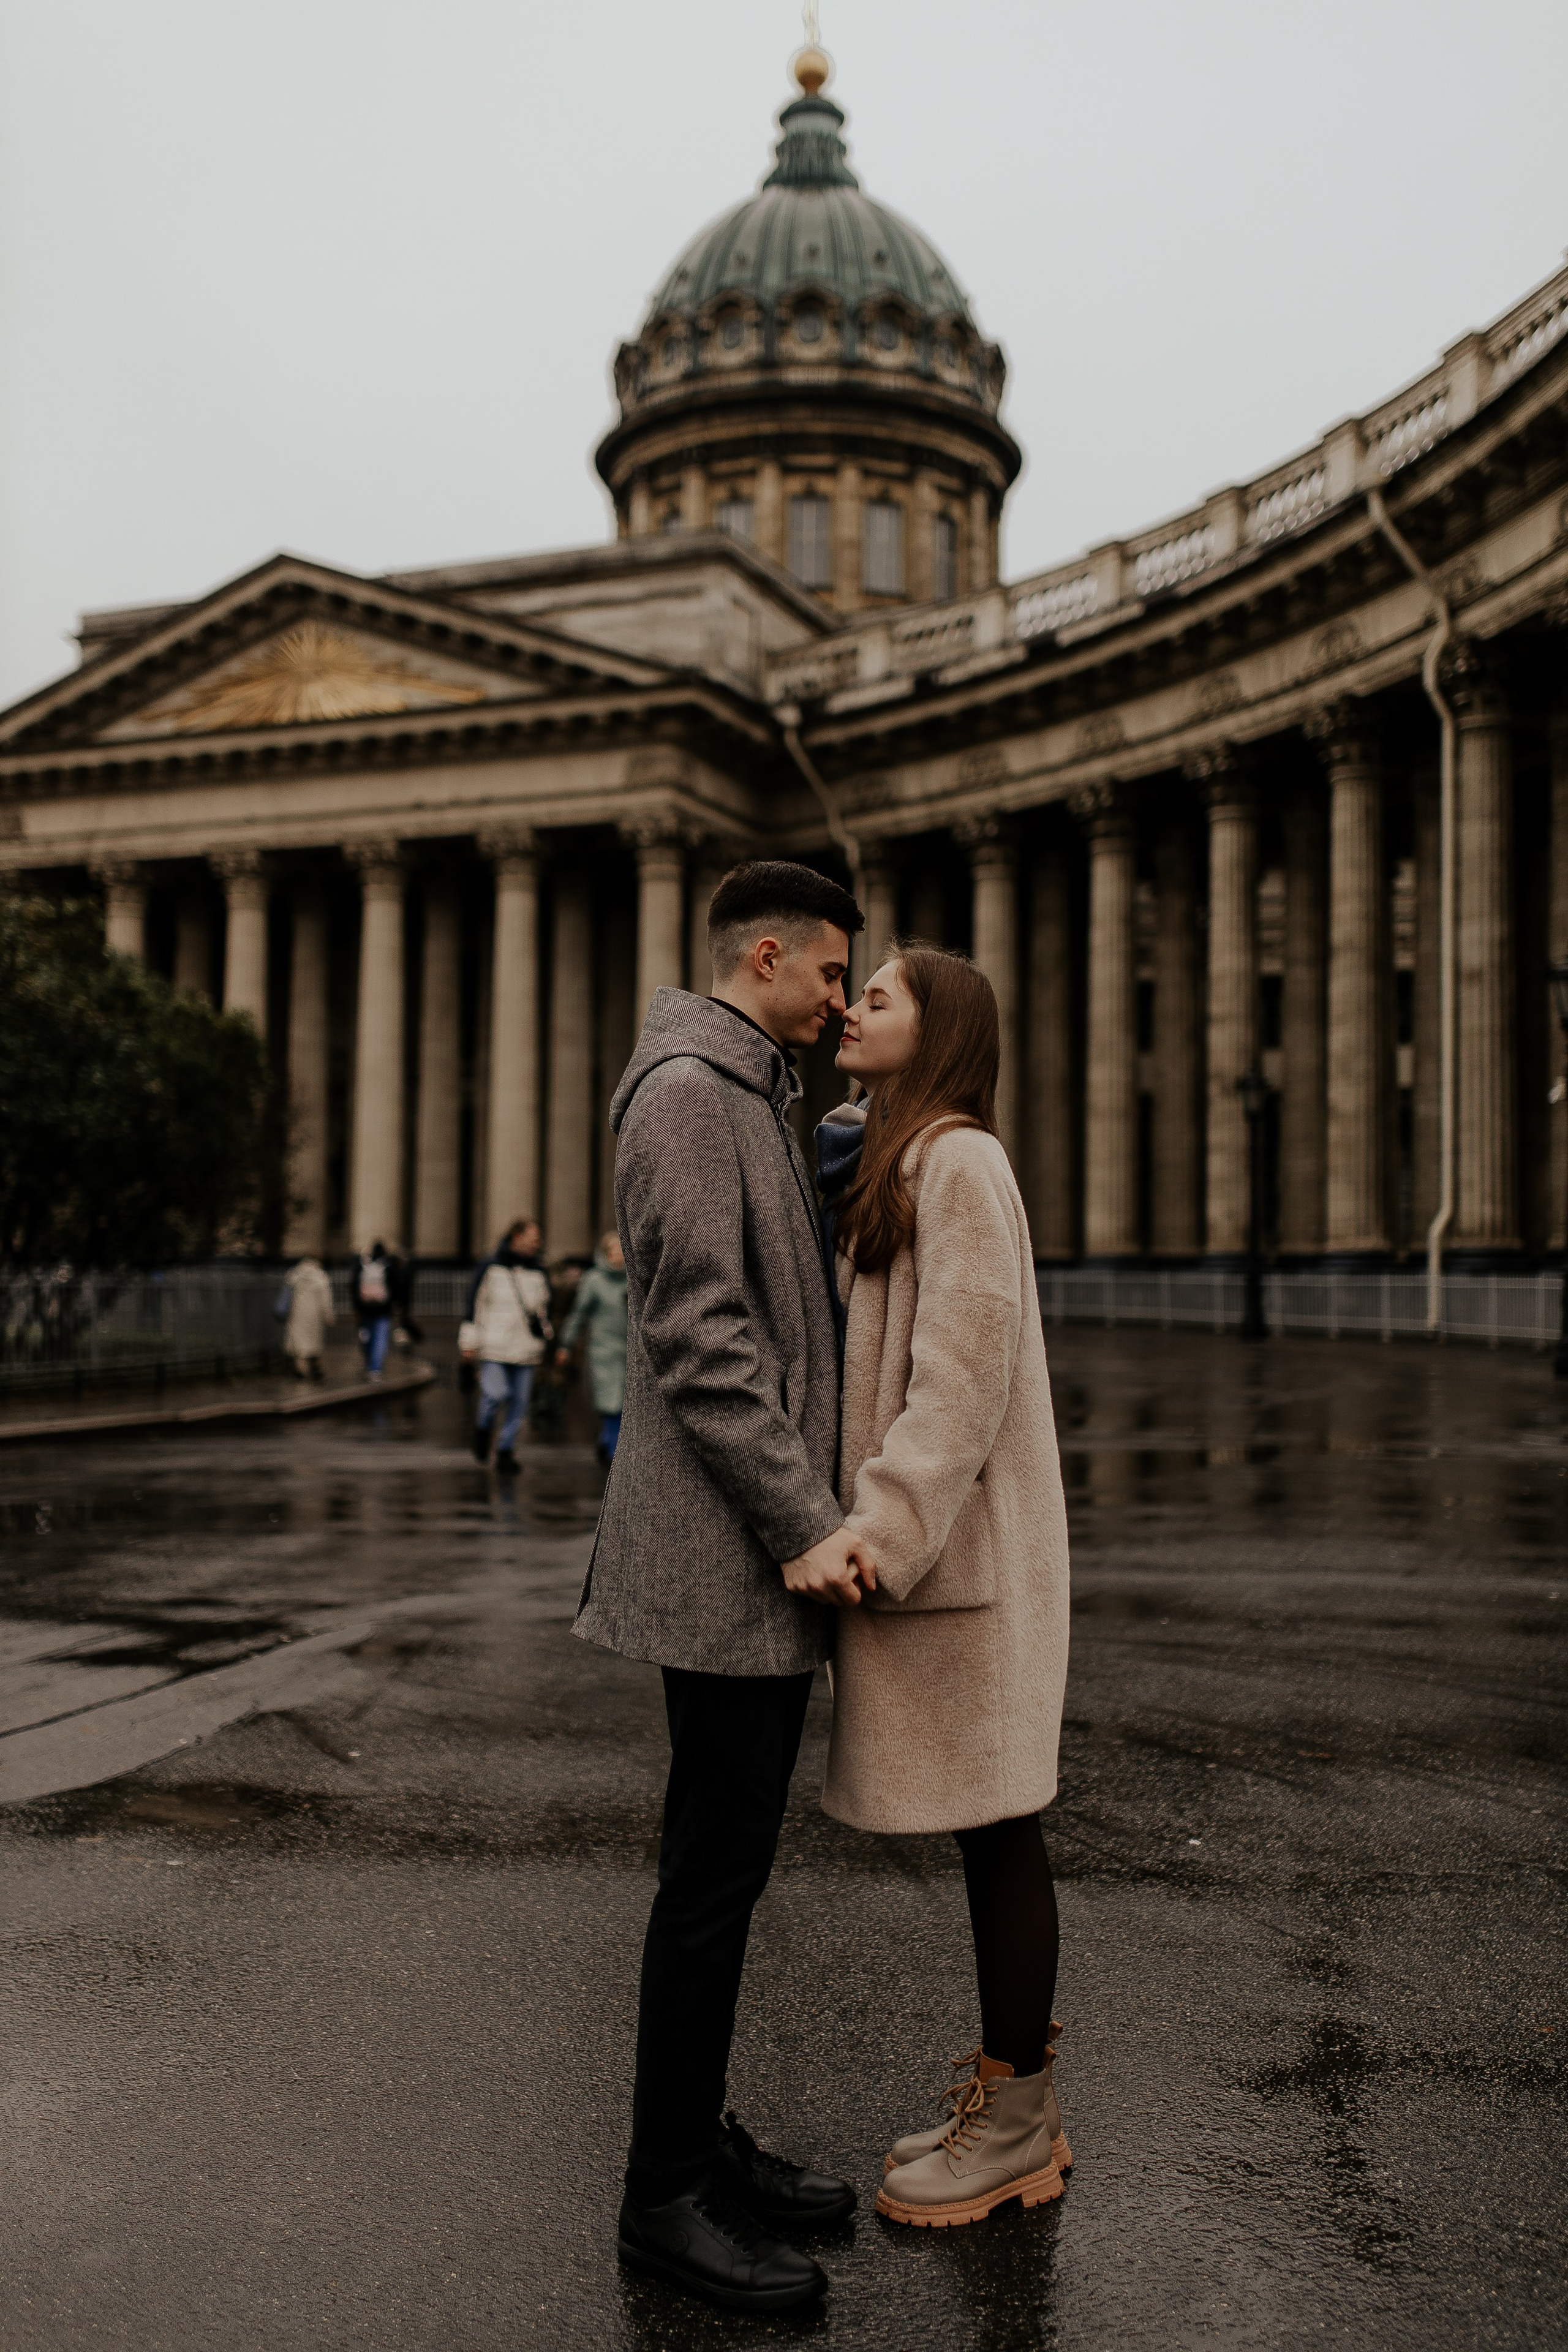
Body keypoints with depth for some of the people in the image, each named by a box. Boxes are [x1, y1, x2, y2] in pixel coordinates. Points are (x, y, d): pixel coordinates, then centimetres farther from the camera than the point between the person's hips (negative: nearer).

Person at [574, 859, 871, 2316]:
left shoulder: (746, 1103, 20)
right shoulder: (686, 1091, -13)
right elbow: (700, 1335, -21)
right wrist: (803, 1524, -21)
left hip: (761, 1555, 11)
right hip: (727, 1555, -10)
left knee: (727, 1857, 15)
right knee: (716, 1870, -3)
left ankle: (702, 2145, 26)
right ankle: (668, 2193, 9)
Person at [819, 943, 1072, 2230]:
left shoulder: (960, 1162, -12)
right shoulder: (890, 1167, 17)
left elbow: (965, 1378, -20)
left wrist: (878, 1534, -24)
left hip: (963, 1544, -9)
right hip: (924, 1536, 9)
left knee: (996, 1830, 1)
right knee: (991, 1832, 14)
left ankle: (1015, 2127, 13)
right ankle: (1016, 2108, 25)